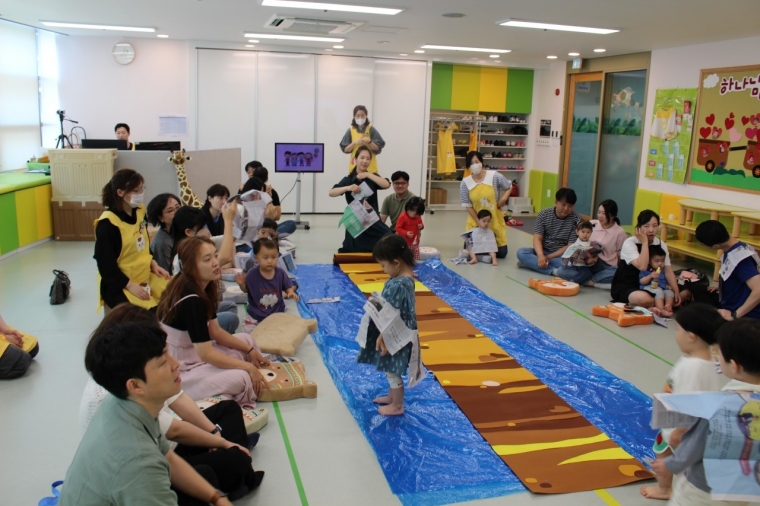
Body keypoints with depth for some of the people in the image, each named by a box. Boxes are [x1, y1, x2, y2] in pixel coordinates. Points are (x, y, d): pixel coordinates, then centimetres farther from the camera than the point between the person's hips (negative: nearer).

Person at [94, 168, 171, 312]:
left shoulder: (139, 211, 3)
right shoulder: (108, 223, -19)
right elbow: (106, 264, -18)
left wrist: (153, 263, 1)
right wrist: (130, 285, -20)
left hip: (146, 276, 7)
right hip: (120, 284, -7)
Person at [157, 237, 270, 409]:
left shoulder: (204, 287, 0)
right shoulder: (191, 301, -29)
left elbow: (215, 331, 9)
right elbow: (206, 354, -28)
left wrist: (250, 350, 4)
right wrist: (249, 367, -20)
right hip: (177, 369, -10)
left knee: (247, 340, 11)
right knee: (241, 378, -25)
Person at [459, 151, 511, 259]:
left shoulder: (494, 176, -11)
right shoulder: (465, 183, -10)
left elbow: (509, 186, 7)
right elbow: (468, 206, -5)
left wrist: (504, 198, -12)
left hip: (495, 220, 0)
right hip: (476, 221, 0)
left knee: (501, 253, 2)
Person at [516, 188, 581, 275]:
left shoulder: (576, 220, -8)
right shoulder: (544, 214, -3)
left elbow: (571, 246, -10)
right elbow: (537, 238, -9)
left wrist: (548, 257, -18)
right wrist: (541, 255, -30)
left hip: (562, 255, -2)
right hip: (543, 252, 2)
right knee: (521, 252, -25)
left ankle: (531, 263, -28)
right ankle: (554, 271, -36)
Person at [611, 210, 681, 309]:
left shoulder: (661, 244, 2)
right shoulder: (629, 243, -16)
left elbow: (668, 271, -2)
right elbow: (642, 267, -29)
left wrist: (676, 292, -13)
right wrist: (644, 242, -24)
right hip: (625, 288, -7)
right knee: (644, 299, -38)